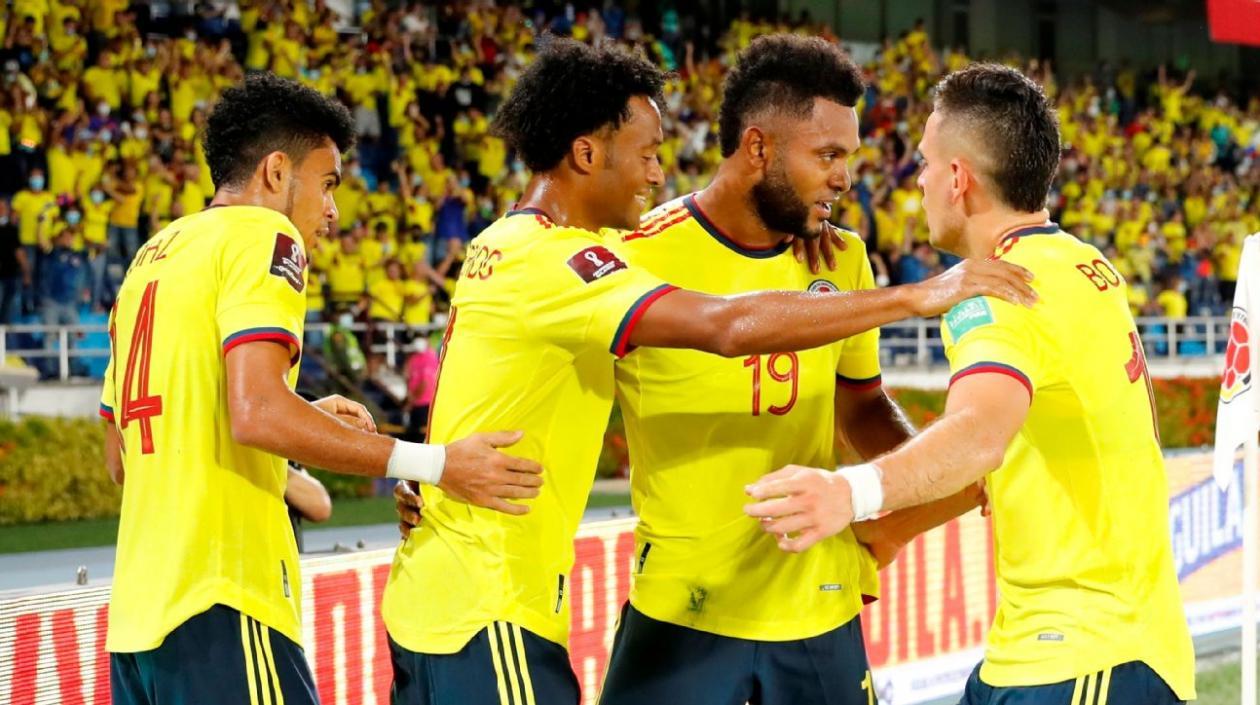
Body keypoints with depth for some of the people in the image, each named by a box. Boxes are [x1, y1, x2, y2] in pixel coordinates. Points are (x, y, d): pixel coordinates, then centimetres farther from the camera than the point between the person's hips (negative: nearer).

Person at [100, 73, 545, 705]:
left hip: (136, 607, 9)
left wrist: (303, 423, 26)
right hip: (218, 604, -9)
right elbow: (255, 413, -19)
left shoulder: (151, 257, 21)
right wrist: (433, 464, -17)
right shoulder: (261, 235, -3)